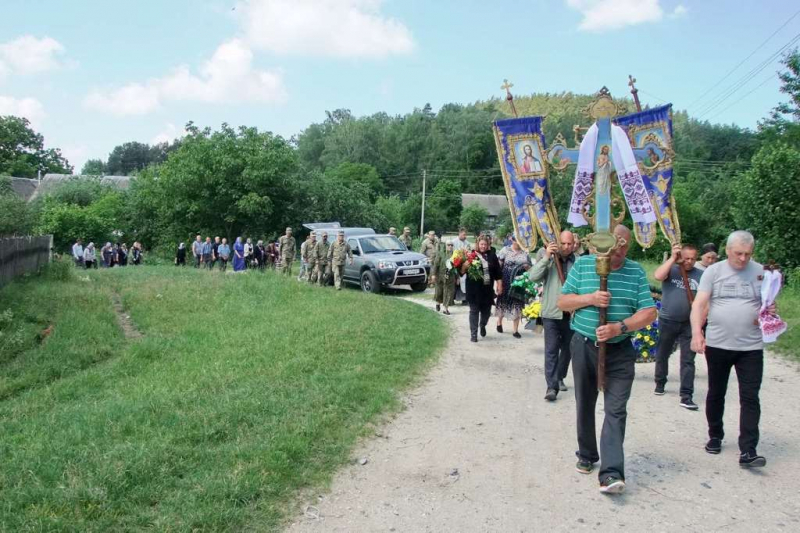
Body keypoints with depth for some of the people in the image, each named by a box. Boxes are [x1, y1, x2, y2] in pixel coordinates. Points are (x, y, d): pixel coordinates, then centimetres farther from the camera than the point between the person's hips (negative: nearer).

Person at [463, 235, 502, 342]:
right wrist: (465, 266, -26)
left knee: (486, 310, 12)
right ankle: (473, 333, 8)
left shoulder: (492, 256, 5)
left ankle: (482, 326, 42)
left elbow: (498, 271, 9)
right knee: (474, 311, 1)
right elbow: (462, 271, -5)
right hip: (474, 289, -3)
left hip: (488, 288, 3)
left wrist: (499, 284, 4)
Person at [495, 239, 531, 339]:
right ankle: (499, 322, 36)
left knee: (517, 305, 2)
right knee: (503, 302, 10)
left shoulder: (525, 253, 7)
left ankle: (516, 330, 9)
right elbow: (498, 266, -3)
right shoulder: (505, 251, -2)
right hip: (506, 282, -2)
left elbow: (530, 268, 13)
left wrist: (527, 267, -11)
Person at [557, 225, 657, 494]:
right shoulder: (582, 265, 0)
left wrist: (620, 327, -18)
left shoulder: (636, 272, 1)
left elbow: (649, 312, -3)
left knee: (616, 410, -8)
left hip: (620, 351, -1)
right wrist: (590, 298, -17)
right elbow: (563, 302, 1)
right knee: (585, 405, 14)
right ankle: (587, 455, 34)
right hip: (584, 346, 1)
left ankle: (611, 472, -10)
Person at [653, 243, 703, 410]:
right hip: (667, 321, 0)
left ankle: (686, 396, 1)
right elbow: (658, 276, -23)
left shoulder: (700, 275, 3)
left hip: (689, 323, 0)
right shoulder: (671, 268, -2)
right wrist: (672, 258, -22)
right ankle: (660, 383, 35)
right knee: (662, 355, 15)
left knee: (688, 360, -1)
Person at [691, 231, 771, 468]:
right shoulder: (713, 271, 0)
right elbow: (699, 304, -5)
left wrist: (770, 311, -11)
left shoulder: (761, 272, 3)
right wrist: (697, 333, -18)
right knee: (716, 394, 13)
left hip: (751, 347, 0)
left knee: (750, 398, -4)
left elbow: (769, 304, 13)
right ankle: (715, 437, 32)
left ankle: (748, 451, -2)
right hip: (717, 344, 0)